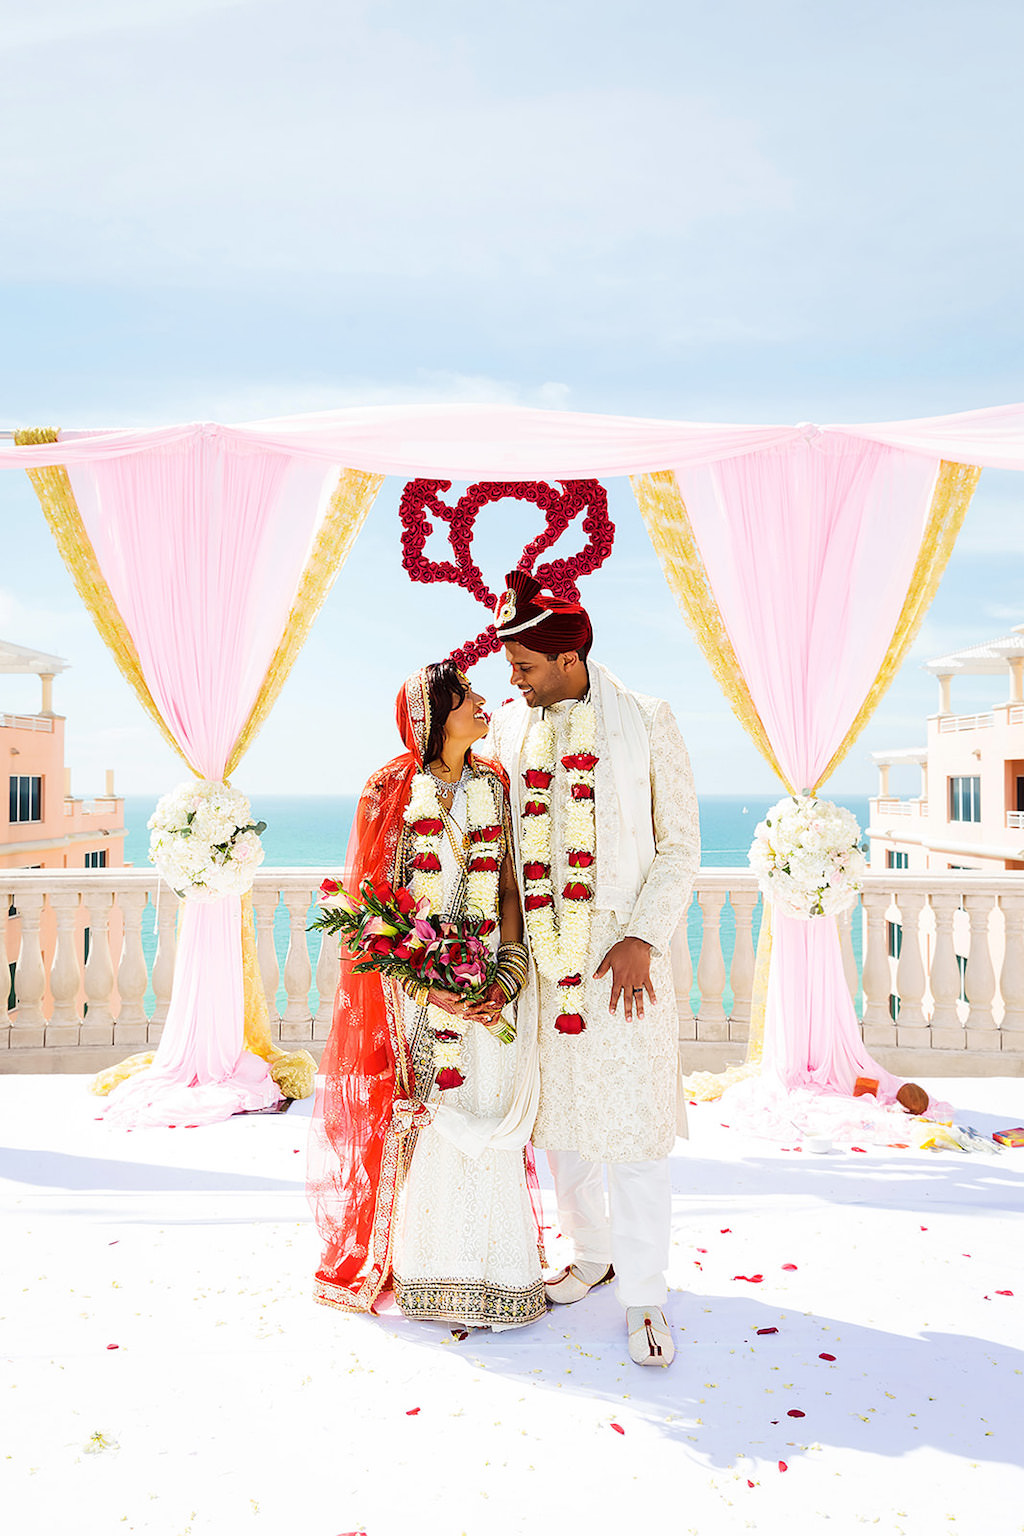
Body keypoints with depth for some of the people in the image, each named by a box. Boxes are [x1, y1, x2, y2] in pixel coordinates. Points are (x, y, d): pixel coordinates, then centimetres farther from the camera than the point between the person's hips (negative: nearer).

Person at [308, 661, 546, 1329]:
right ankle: (417, 1267, 21)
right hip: (413, 985, -2)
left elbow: (510, 889, 4)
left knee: (486, 1123, 2)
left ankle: (491, 1267, 18)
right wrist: (428, 988, -14)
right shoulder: (393, 791, -3)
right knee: (419, 1126, 3)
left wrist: (508, 979, -9)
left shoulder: (496, 788, 7)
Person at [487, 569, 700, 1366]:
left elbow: (680, 843, -2)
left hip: (624, 952, -3)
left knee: (631, 1119, -1)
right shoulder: (508, 725, 7)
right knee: (558, 1114, 12)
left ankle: (644, 1298, 12)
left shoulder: (646, 720, -2)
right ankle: (593, 1251, 33)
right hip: (538, 951, 4)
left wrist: (641, 940, -12)